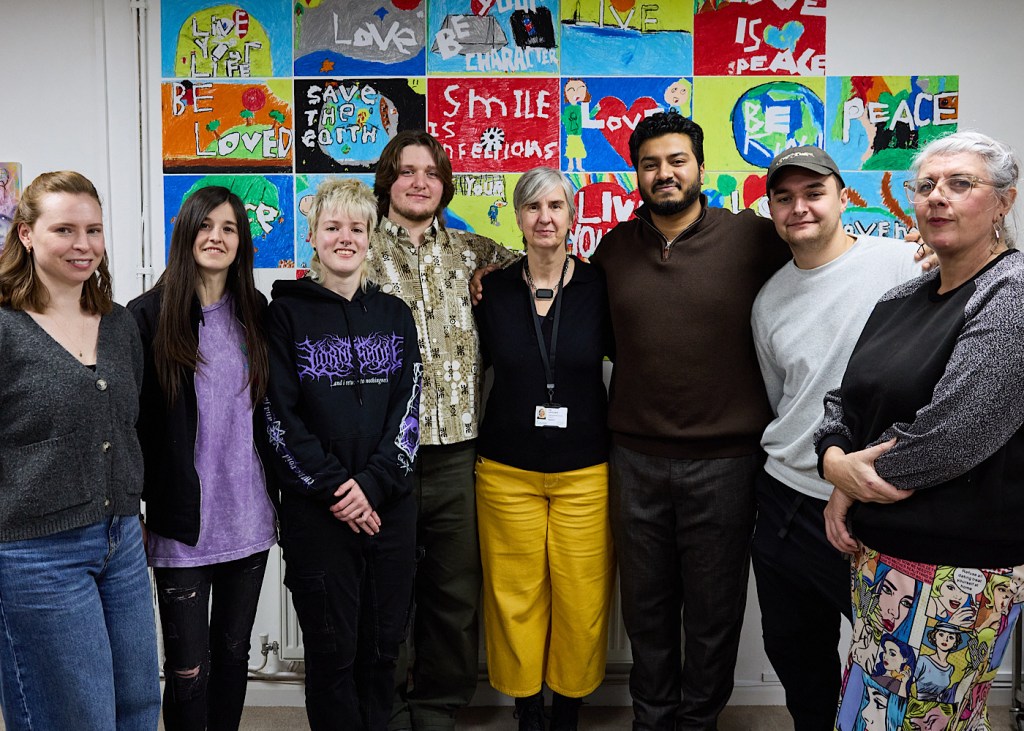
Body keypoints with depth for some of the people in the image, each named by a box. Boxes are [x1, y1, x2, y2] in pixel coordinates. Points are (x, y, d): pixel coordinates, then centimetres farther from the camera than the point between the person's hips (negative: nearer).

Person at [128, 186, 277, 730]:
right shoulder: (149, 315, -5)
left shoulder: (255, 313, 7)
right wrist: (138, 508, -5)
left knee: (234, 653, 15)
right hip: (180, 523, -3)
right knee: (188, 667, 2)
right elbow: (132, 420, -4)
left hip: (248, 518, 4)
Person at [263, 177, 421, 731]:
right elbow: (279, 414, -5)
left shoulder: (394, 314, 10)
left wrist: (373, 483, -10)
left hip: (389, 503, 3)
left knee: (383, 644, 10)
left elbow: (408, 407, 3)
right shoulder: (287, 312, 1)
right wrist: (333, 488, -12)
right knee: (333, 649, 4)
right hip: (316, 509, -3)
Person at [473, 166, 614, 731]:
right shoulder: (493, 289, 1)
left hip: (585, 468, -1)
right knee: (515, 596, 7)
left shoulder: (598, 287, -2)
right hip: (507, 468, 1)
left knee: (581, 598, 4)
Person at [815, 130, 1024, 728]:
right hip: (876, 548, 7)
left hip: (958, 564, -7)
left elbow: (950, 436, -22)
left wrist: (853, 482, -9)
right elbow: (845, 398, 15)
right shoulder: (900, 301, 11)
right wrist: (835, 461, -7)